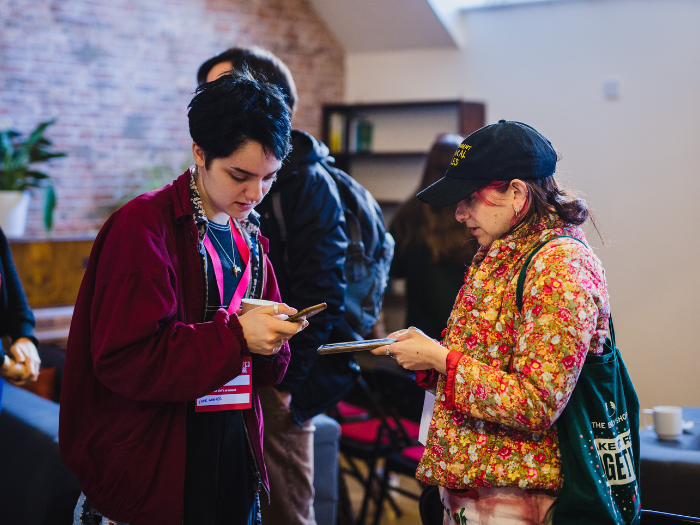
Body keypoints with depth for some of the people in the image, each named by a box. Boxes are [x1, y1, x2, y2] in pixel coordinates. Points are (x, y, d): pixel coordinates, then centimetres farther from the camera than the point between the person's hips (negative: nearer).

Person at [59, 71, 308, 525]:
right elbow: (123, 358, -21)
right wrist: (236, 335, -25)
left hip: (235, 454, 7)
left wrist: (272, 339, -8)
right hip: (155, 467, -7)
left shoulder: (248, 238, 12)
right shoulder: (143, 227, -12)